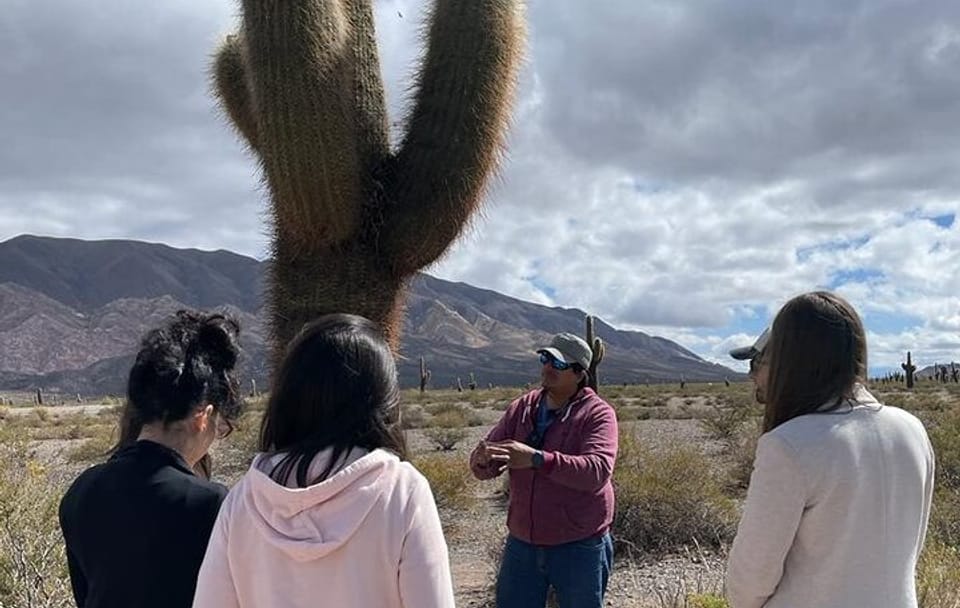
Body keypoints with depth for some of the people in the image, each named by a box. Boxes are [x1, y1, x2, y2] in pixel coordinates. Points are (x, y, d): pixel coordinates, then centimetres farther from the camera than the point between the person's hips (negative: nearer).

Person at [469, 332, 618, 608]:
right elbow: (483, 468, -1)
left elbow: (597, 470, -30)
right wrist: (482, 460, -26)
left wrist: (537, 460, -42)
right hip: (522, 543, 4)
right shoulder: (521, 408, 2)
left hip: (579, 546, -4)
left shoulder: (598, 414, -13)